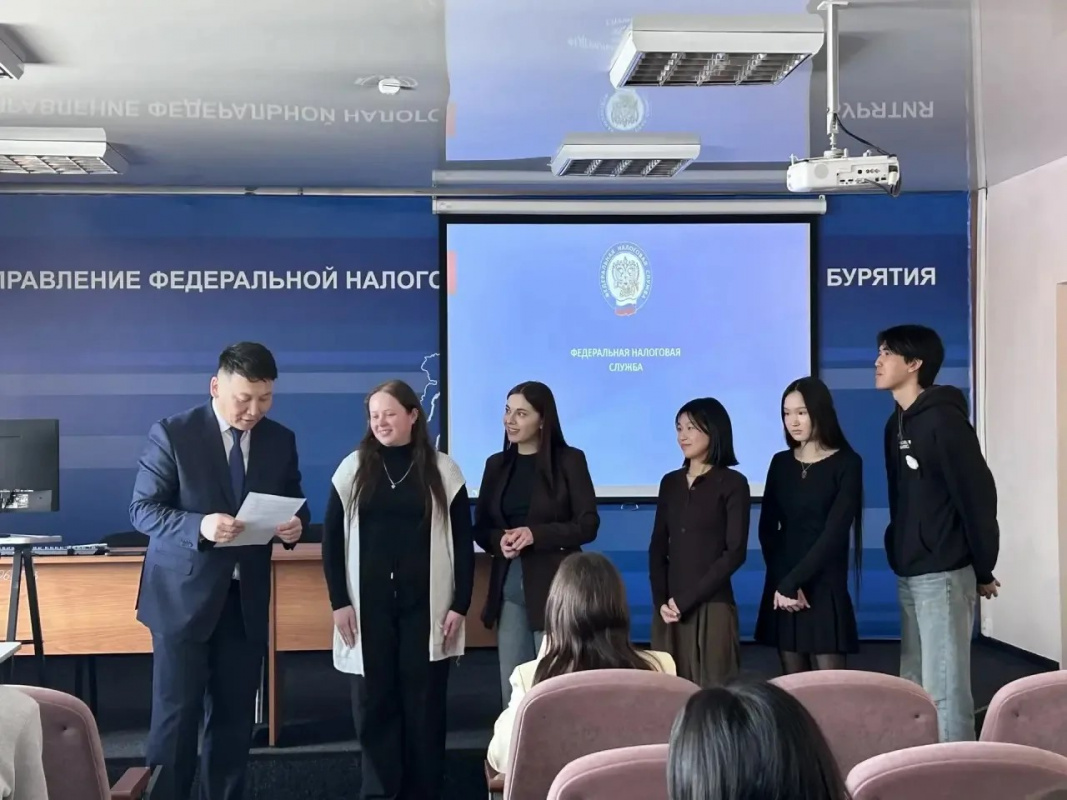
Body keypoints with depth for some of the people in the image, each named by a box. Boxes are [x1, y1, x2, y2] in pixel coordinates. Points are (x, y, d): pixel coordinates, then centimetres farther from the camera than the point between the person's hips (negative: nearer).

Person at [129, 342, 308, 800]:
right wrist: (200, 526, -28)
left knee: (234, 714, 10)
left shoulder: (281, 440, 3)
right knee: (176, 714, 1)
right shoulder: (172, 433, -9)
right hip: (183, 595, -4)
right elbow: (143, 510, -10)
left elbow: (294, 505, 11)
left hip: (247, 598, 4)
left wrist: (294, 525, -14)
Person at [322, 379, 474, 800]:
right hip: (369, 605, 1)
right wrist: (339, 601, -2)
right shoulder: (353, 468, 3)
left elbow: (463, 542, 1)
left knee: (424, 702, 5)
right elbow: (332, 538, 5)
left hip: (425, 605, -1)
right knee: (375, 702, 6)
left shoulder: (442, 470, 0)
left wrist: (460, 605, -4)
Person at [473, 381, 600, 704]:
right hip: (508, 588, 4)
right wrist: (499, 540, -10)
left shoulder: (569, 460, -3)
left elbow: (587, 525, -6)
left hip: (553, 586, -4)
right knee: (512, 688, 7)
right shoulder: (496, 464, 10)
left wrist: (535, 534, -18)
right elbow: (480, 526, 13)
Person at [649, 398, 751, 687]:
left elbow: (735, 553, -8)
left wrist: (686, 599, -11)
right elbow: (658, 548, 10)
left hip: (712, 607, -4)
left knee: (713, 690, -4)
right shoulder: (670, 482, 13)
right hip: (669, 608, 4)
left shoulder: (732, 483, -2)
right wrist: (661, 601, -5)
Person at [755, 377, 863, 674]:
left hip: (824, 588, -4)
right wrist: (783, 583, -9)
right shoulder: (780, 463, 9)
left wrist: (791, 582, -16)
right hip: (782, 588, 4)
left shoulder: (846, 463, -3)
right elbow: (767, 529, 5)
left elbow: (834, 533, -11)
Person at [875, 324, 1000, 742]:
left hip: (943, 573, -9)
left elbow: (978, 493, -14)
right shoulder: (897, 423, 13)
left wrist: (983, 571, -8)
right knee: (914, 686, 13)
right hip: (908, 573, 9)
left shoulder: (943, 419, -13)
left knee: (943, 688, -6)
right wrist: (898, 555, 12)